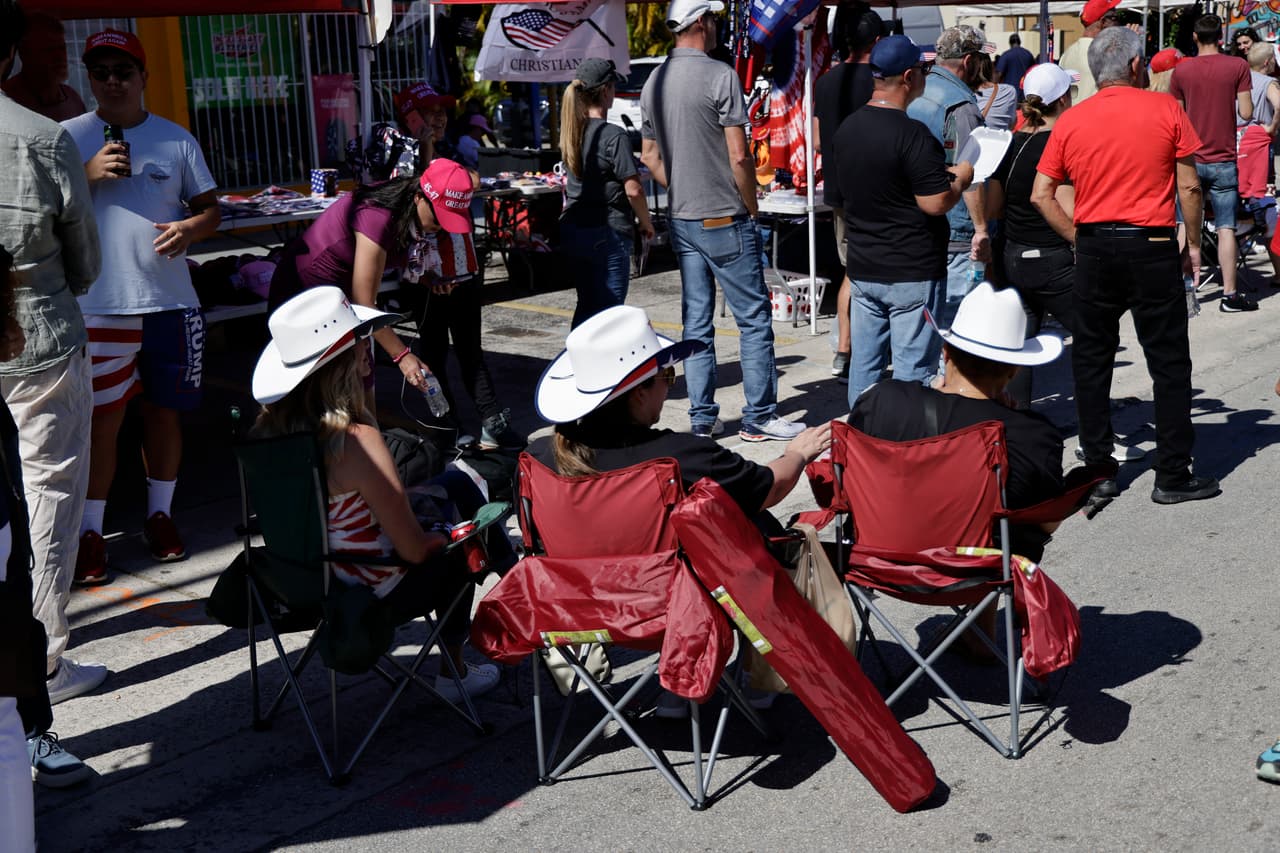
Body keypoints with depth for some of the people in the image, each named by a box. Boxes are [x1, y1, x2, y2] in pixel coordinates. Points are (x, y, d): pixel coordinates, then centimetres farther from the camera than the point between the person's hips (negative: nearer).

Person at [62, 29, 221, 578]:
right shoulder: (67, 137, 3)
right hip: (99, 306, -2)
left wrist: (190, 228, -11)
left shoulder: (176, 139, 8)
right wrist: (88, 174, -15)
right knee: (102, 420, 0)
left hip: (169, 302, 2)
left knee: (164, 412, 12)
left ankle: (160, 514, 27)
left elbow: (211, 208, 11)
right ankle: (90, 530, 10)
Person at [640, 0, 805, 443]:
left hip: (681, 221, 7)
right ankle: (759, 418, 5)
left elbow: (649, 156, 14)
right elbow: (739, 156, -15)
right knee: (754, 318, 1)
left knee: (696, 322, 11)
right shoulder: (720, 76, -13)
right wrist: (751, 207, -3)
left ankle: (702, 418, 15)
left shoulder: (654, 81, 8)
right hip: (724, 219, -7)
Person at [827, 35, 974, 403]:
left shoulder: (847, 129, 7)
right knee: (913, 371, 0)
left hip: (863, 269, 7)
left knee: (864, 364, 13)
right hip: (913, 273, -7)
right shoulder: (911, 134, -17)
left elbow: (836, 196, 15)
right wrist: (960, 178, -2)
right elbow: (935, 203, -20)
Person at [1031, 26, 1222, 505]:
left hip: (1093, 249, 3)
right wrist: (1194, 244, 7)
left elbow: (1041, 195, 1)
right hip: (1151, 249, -3)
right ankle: (1173, 476, 9)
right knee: (1169, 362, 5)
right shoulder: (1165, 110, -3)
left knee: (1091, 361, 12)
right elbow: (1189, 186, -4)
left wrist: (1077, 239, 9)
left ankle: (1098, 470, 16)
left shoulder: (1071, 121, 3)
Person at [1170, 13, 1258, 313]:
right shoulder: (1238, 66, -4)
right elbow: (1246, 113, -6)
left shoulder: (1181, 70, 0)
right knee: (1226, 229, 1)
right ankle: (1230, 295, 2)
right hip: (1224, 159, -1)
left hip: (1191, 158, 1)